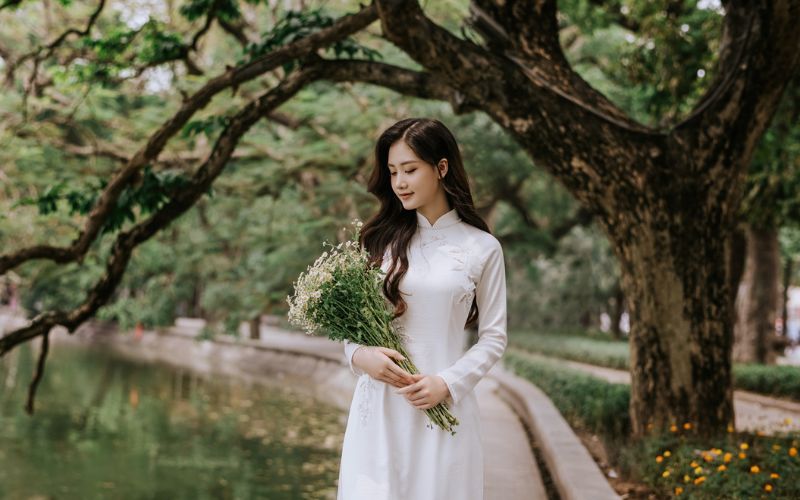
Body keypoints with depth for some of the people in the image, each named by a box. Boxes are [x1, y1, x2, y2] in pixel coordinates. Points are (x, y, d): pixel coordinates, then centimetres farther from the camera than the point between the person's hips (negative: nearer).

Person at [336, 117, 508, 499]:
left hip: (445, 407, -1)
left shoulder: (482, 248, 1)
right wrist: (360, 355, -10)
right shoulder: (380, 239, 8)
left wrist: (447, 384, -11)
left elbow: (494, 337, 2)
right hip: (379, 403, 2)